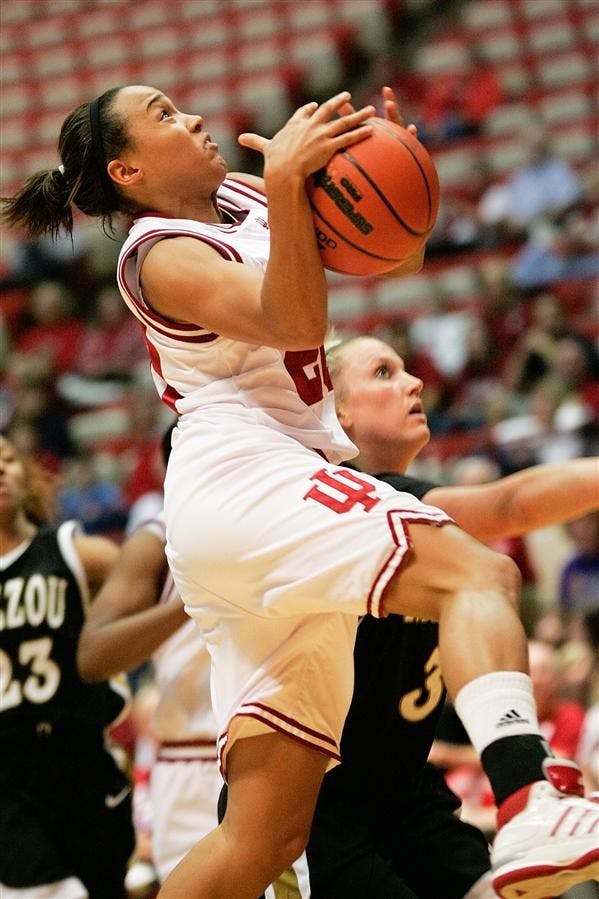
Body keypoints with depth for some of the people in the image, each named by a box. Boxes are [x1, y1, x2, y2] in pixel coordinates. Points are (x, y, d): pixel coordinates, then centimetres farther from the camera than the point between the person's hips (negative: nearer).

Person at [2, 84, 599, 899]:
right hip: (242, 479, -9)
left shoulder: (242, 199, 20)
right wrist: (286, 186, -28)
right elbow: (296, 323, -20)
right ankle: (531, 802, -53)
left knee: (267, 830, 4)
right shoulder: (162, 257, -4)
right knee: (476, 573, -29)